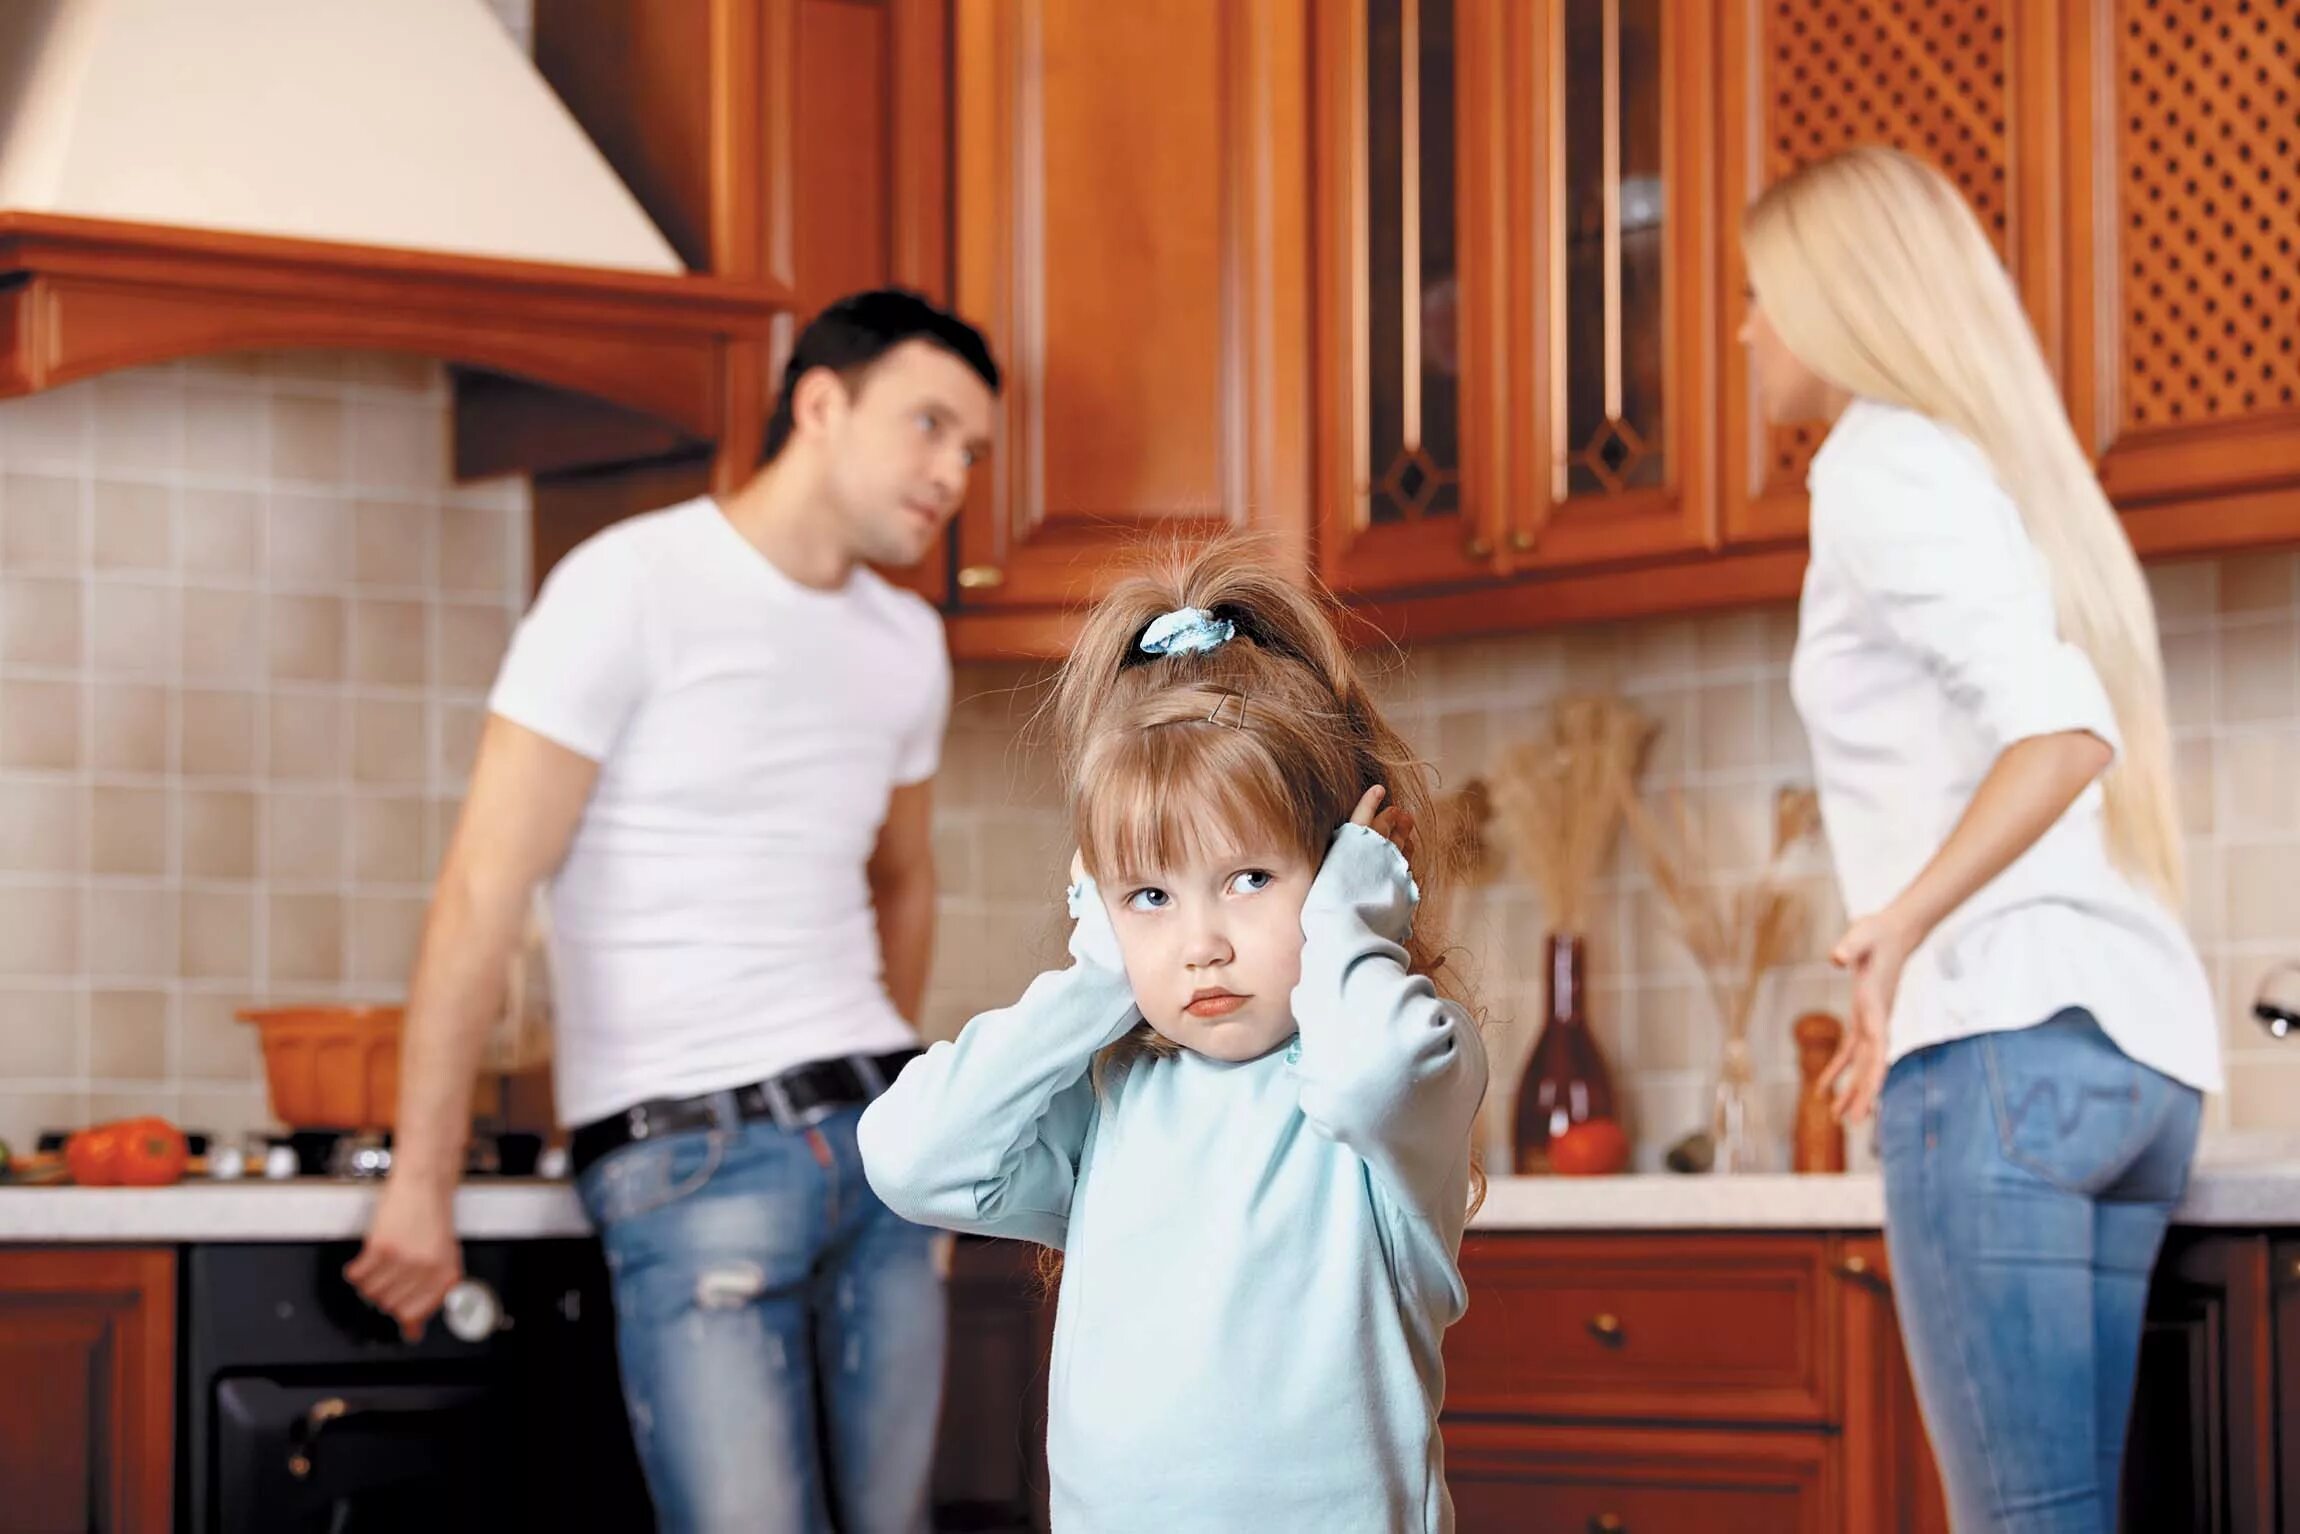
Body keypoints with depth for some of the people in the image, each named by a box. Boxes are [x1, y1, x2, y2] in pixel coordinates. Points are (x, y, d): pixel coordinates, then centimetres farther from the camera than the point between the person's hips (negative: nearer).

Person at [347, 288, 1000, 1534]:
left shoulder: (907, 645, 13)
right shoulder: (633, 586, -8)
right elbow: (486, 891, -11)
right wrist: (421, 1184, -12)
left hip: (877, 1140, 7)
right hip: (690, 1153, -7)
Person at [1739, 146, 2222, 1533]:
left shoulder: (1884, 461, -1)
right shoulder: (2013, 468, 26)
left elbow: (2062, 729, -15)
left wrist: (1905, 923, -25)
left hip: (2010, 1036, -9)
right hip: (2147, 1045, 9)